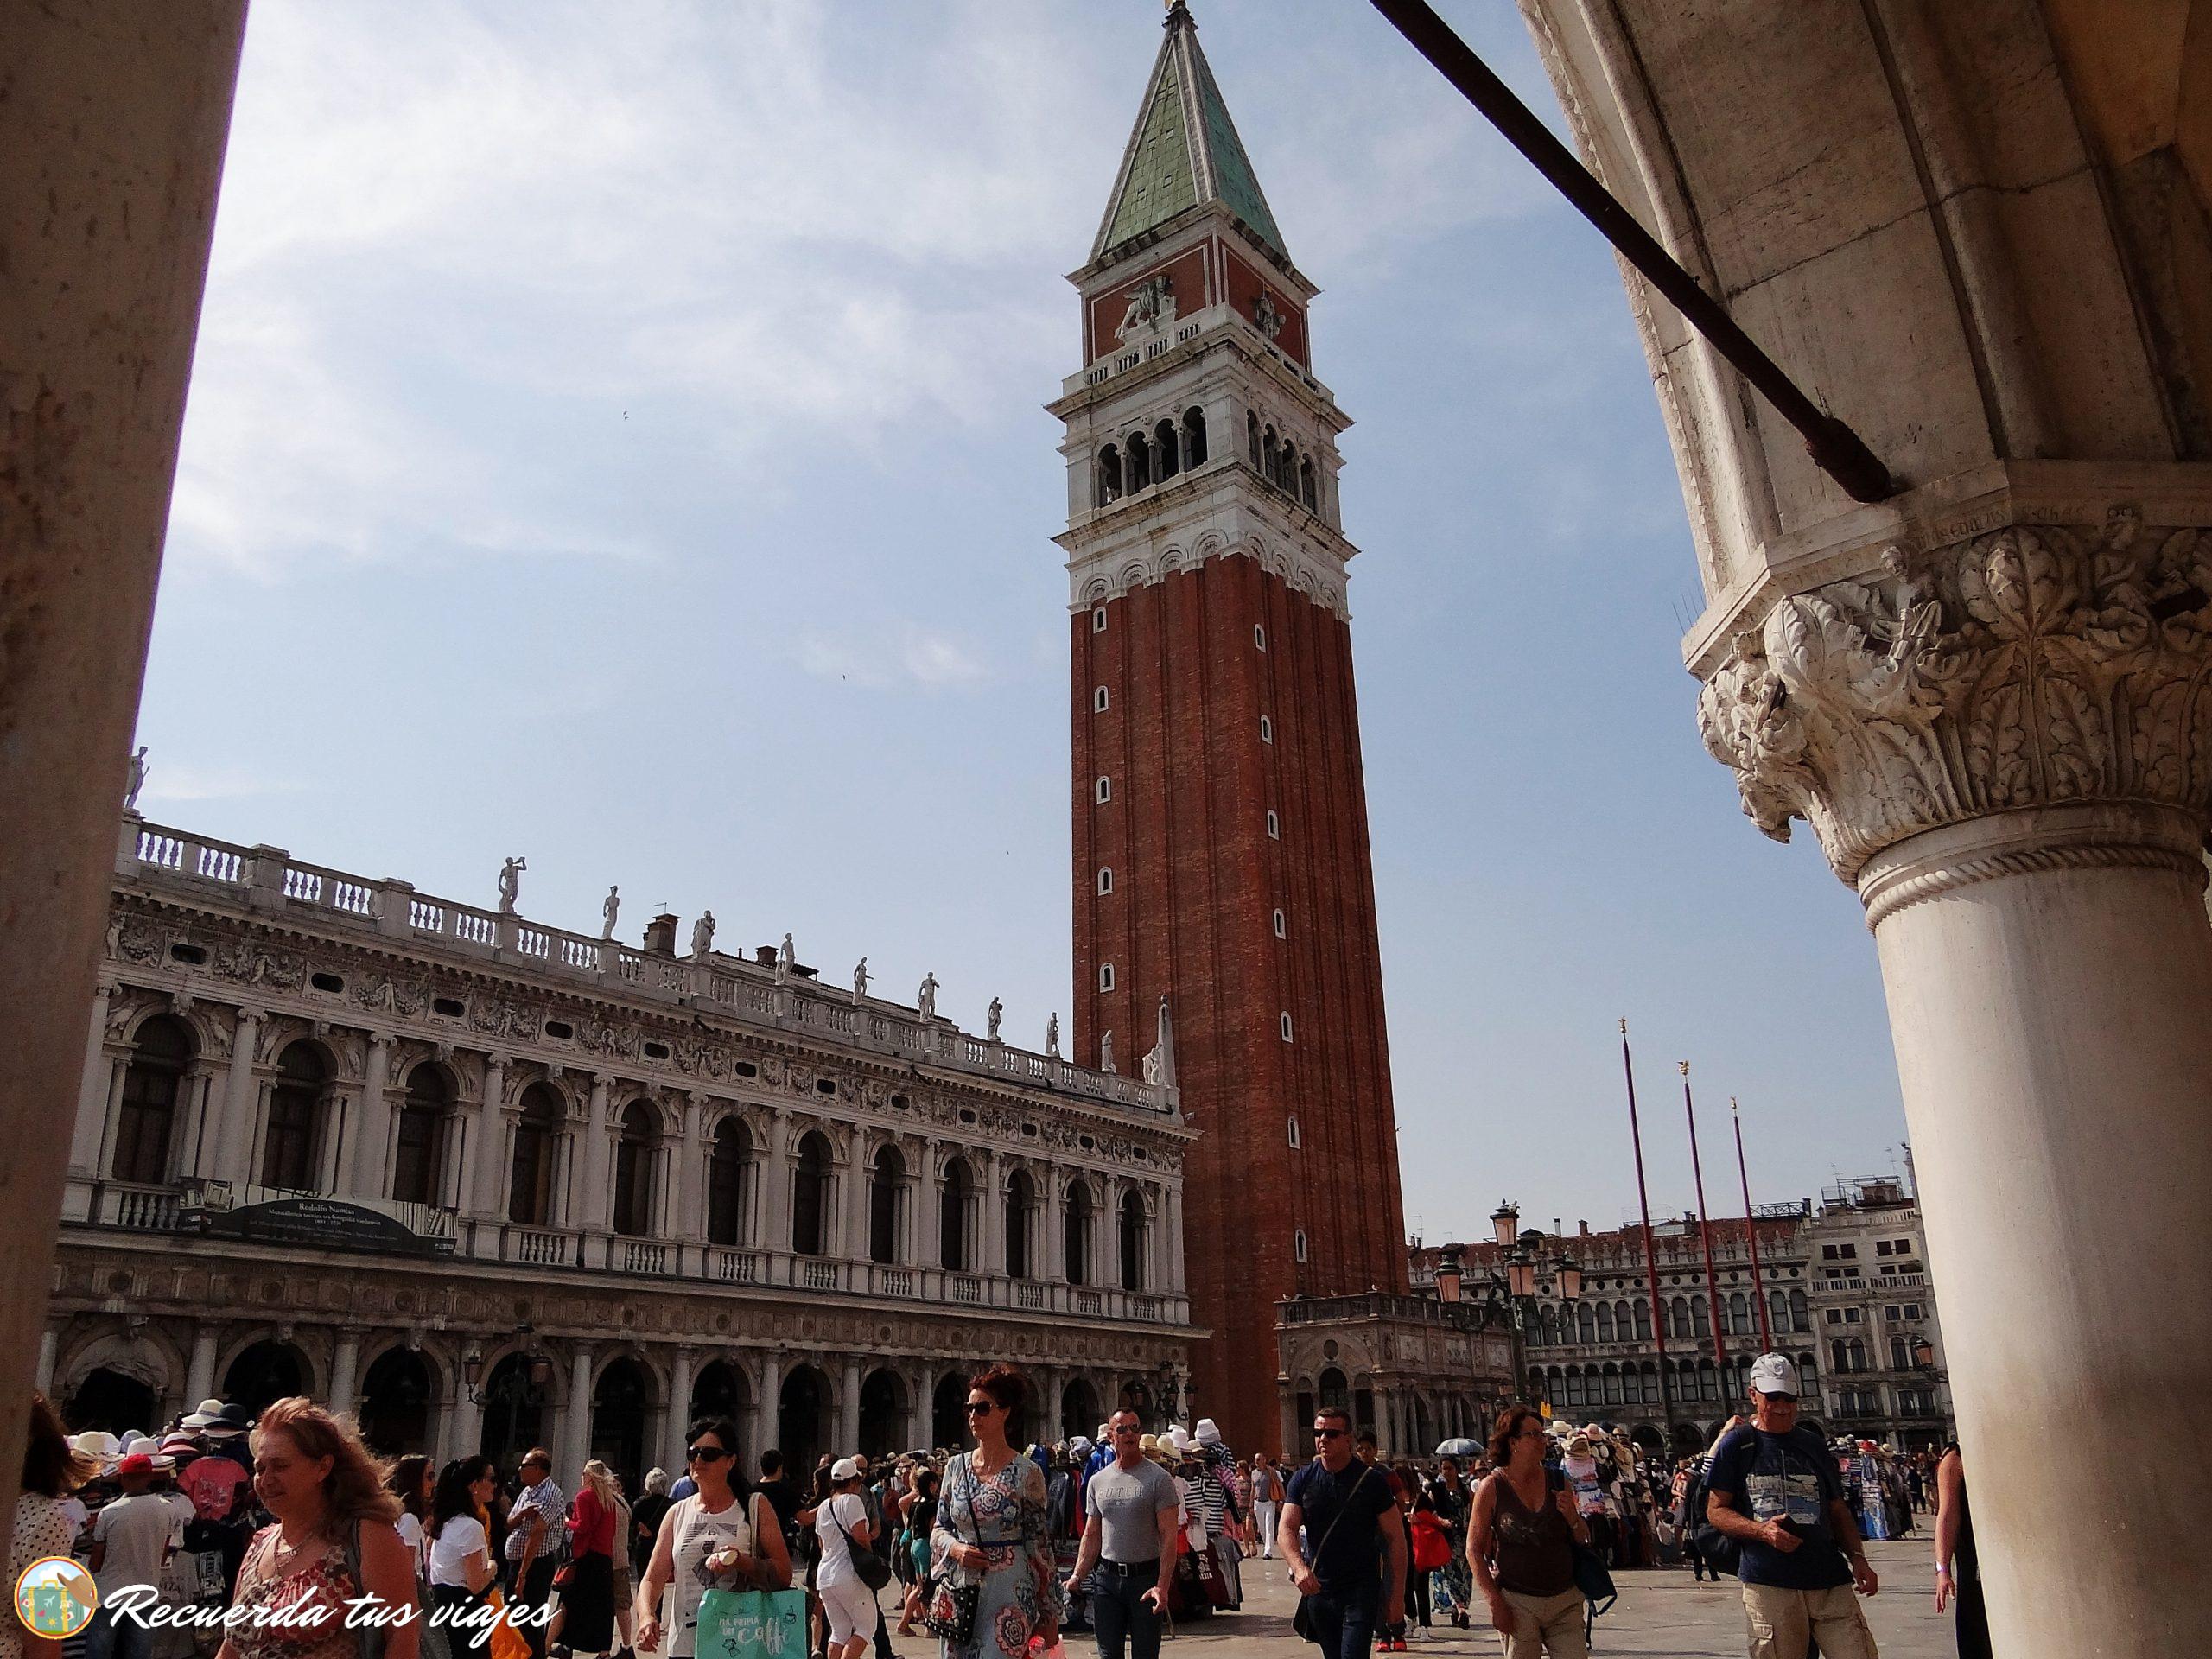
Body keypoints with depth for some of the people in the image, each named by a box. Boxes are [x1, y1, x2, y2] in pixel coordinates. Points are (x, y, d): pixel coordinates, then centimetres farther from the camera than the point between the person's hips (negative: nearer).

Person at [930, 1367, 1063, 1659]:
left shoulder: (1027, 1472, -6)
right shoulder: (956, 1467, 6)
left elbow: (1039, 1544, -3)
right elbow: (939, 1529, 14)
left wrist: (1049, 1615, -2)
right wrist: (955, 1548, -9)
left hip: (1010, 1594, -4)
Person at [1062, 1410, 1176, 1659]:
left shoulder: (1158, 1478, -6)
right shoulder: (1097, 1482, 9)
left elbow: (1168, 1536, -11)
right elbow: (1091, 1535, 14)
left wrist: (1162, 1586, -20)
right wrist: (1077, 1577, 2)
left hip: (1145, 1577, -4)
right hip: (1106, 1578, 4)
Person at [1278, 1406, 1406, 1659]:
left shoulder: (1371, 1480, -5)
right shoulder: (1303, 1480, 2)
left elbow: (1395, 1538, -2)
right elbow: (1286, 1530, -6)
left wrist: (1397, 1594, -7)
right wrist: (1299, 1568, -26)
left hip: (1361, 1591, -4)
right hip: (1318, 1589, 4)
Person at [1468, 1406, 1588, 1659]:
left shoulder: (1559, 1482, 5)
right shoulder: (1492, 1488, -5)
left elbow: (1584, 1541, 14)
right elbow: (1474, 1550, -4)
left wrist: (1573, 1517, -8)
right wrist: (1496, 1604, -10)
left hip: (1565, 1602, 3)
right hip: (1518, 1603, -3)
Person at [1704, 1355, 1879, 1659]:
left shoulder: (1813, 1445, 17)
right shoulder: (1735, 1445, 5)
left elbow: (1838, 1511, 21)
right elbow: (1716, 1510, 4)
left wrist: (1857, 1557, 4)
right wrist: (1762, 1530, -12)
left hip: (1830, 1581, 3)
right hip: (1768, 1583, -3)